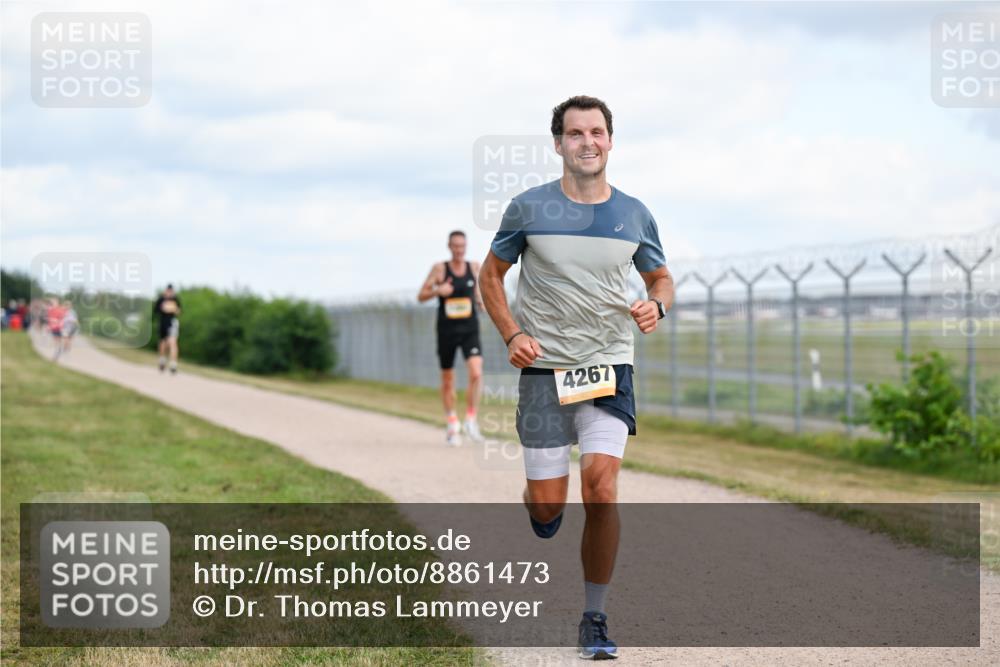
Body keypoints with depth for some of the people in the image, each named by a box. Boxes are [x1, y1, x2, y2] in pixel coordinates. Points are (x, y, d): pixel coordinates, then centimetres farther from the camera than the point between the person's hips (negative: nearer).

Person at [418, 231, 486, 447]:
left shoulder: (474, 267, 4)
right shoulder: (439, 269, -4)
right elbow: (421, 296, -1)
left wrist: (481, 302, 1)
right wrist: (438, 291, -19)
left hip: (470, 330, 1)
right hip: (447, 331, -1)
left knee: (476, 374, -20)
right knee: (447, 380, 9)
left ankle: (471, 420, -6)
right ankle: (452, 424, 28)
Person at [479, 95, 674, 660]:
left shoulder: (634, 215, 4)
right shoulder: (529, 209, -2)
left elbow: (662, 278, 19)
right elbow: (491, 275, 9)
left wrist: (656, 306, -5)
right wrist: (512, 335, -7)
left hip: (610, 369, 1)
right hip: (544, 370, -1)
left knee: (602, 489, -16)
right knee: (548, 506, -1)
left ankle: (595, 619, -3)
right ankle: (541, 508, 40)